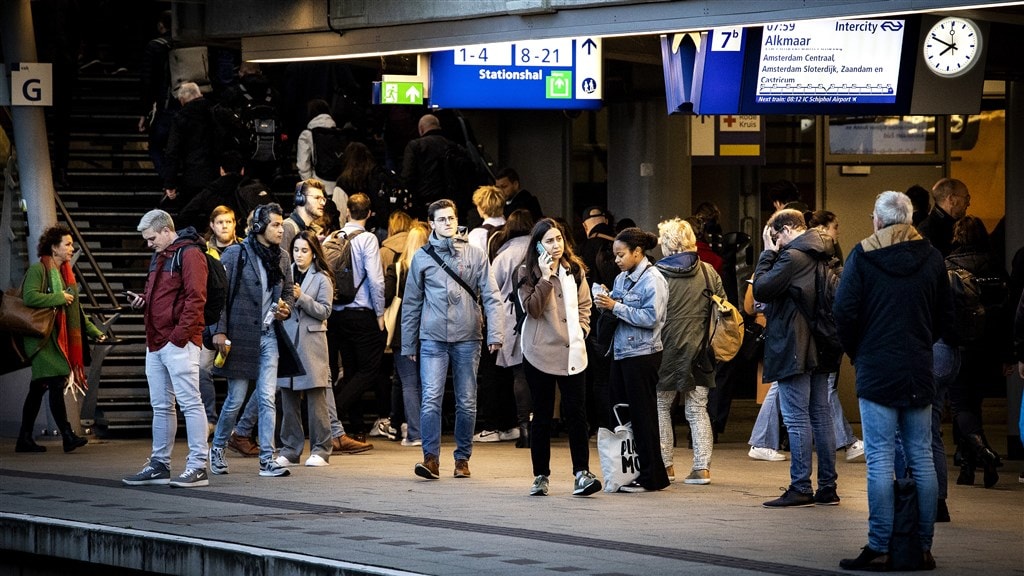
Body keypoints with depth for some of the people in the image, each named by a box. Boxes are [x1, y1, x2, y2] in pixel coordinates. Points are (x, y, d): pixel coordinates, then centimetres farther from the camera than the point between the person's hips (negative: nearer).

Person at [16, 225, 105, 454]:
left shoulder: (66, 273, 17)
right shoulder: (38, 270, -8)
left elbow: (76, 309, 21)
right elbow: (30, 297, -22)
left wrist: (94, 332, 16)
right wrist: (59, 298, -16)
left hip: (59, 338, 8)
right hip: (42, 337, -8)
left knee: (38, 388, 10)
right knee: (56, 384, -15)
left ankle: (25, 439, 13)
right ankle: (68, 436, -18)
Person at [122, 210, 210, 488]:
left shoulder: (189, 254, -9)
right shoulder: (158, 257, 21)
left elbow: (195, 298, -16)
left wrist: (180, 335, -19)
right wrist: (142, 300, 9)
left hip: (179, 343, -10)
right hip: (156, 343, 10)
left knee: (189, 402, -8)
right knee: (161, 406, 12)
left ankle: (198, 467, -9)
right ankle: (159, 465, 18)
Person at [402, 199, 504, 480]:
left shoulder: (475, 254, 5)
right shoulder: (422, 257, 7)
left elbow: (491, 296, 2)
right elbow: (411, 303, 11)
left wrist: (495, 333, -9)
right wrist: (408, 344, 10)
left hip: (467, 338, 0)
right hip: (433, 339, 0)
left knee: (467, 402, 5)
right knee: (431, 398, -12)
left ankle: (462, 458, 15)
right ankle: (431, 458, -13)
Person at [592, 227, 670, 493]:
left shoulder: (652, 279, -10)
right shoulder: (621, 279, 12)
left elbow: (650, 317, -19)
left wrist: (616, 306, -18)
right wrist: (606, 303, -4)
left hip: (642, 354, -8)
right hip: (621, 352, 8)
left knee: (642, 415, -3)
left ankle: (650, 476, 4)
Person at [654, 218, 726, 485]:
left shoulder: (658, 274, -10)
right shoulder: (708, 272, 2)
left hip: (667, 350, -4)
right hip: (699, 352, 4)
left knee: (660, 407, 11)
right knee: (698, 409, 7)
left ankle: (665, 465, 11)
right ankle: (702, 467, 1)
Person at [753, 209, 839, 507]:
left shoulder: (792, 257, -15)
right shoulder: (822, 256, 13)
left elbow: (760, 290, -16)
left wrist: (768, 253, -6)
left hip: (794, 350, -9)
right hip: (819, 348, 9)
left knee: (796, 419, -6)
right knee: (821, 417, 10)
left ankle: (800, 488, -7)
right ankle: (827, 487, 11)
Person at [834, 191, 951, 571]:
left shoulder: (863, 255, -5)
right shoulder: (931, 257, 6)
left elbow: (844, 312, -8)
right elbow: (946, 316, 10)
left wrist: (856, 351, 7)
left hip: (877, 370, -4)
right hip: (919, 372, 4)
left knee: (880, 460, -5)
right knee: (922, 458, 7)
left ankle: (879, 548, -8)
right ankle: (924, 547, 8)